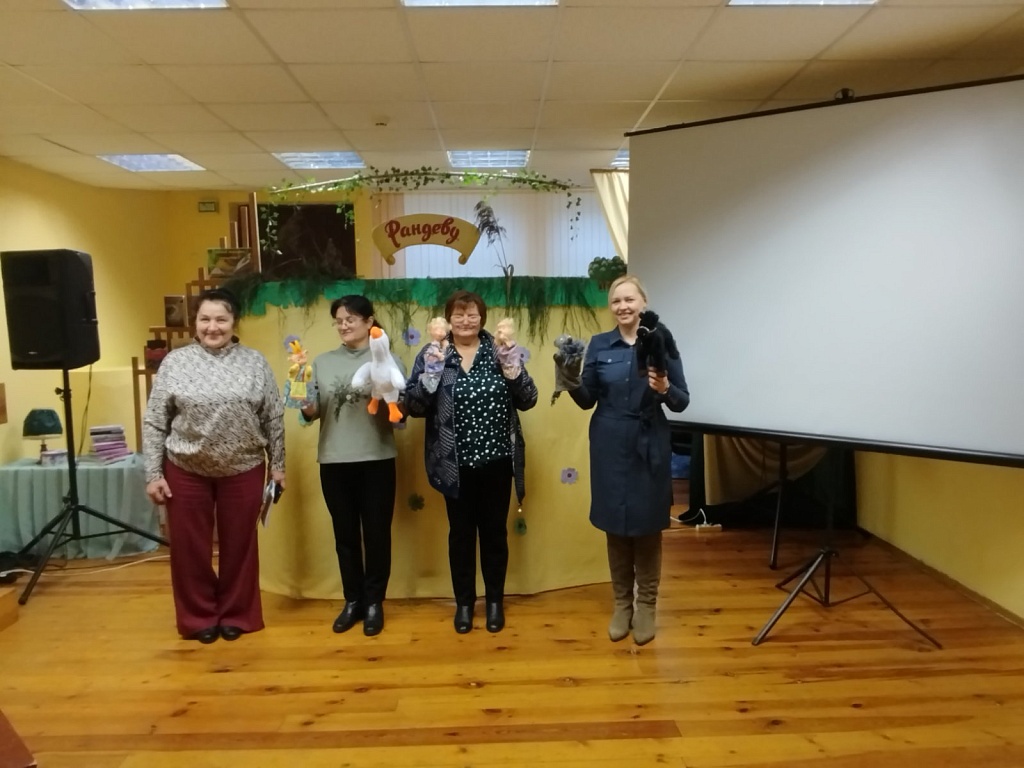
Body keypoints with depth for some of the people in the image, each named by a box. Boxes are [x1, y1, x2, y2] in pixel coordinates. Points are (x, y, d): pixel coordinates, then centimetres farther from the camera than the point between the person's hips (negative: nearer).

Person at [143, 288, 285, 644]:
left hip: (243, 470, 0)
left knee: (238, 545, 10)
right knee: (190, 548, 9)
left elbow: (274, 418, 3)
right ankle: (199, 617, 28)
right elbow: (154, 423, -1)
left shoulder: (255, 362, -1)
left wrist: (278, 464, 2)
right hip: (186, 471, 0)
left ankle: (236, 615, 28)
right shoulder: (175, 362, -3)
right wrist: (153, 473, -4)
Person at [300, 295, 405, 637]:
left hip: (377, 460, -2)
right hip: (334, 462, 3)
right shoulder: (322, 362, 9)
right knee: (345, 534, 12)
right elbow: (311, 413, 8)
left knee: (377, 533, 6)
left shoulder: (390, 360, 2)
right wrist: (303, 401, -12)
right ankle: (352, 600, 27)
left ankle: (374, 602, 21)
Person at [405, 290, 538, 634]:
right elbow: (413, 406, -5)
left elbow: (528, 400, 0)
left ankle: (495, 601, 29)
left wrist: (513, 370, -17)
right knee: (461, 532, 11)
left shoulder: (499, 350, 2)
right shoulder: (432, 353, -1)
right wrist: (430, 375, -21)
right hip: (455, 464, -1)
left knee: (495, 531, 11)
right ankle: (464, 602, 28)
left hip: (496, 460, 1)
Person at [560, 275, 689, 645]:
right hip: (610, 447, 2)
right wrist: (571, 382, -14)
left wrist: (665, 389, -21)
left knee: (647, 527, 7)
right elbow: (587, 401, 5)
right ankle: (621, 604, 25)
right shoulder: (599, 345, 3)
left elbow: (682, 402, -1)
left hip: (649, 447, -1)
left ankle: (646, 605, 23)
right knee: (615, 527, 10)